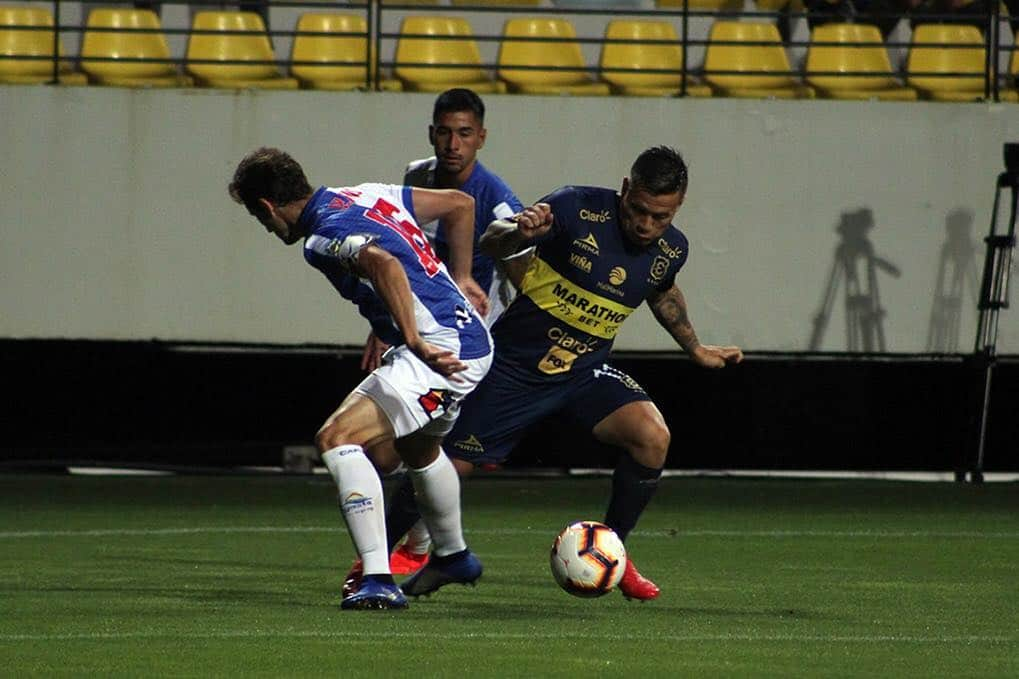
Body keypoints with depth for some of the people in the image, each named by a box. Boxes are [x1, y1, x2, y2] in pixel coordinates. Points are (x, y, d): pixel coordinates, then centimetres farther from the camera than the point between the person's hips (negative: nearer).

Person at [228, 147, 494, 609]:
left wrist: (416, 343, -33)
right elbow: (460, 203, 21)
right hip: (470, 338, 11)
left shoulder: (323, 238, -15)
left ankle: (379, 580, -27)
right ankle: (453, 557, 58)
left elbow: (384, 263, -36)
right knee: (419, 446, 35)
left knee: (337, 438, -19)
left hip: (443, 350, -11)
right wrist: (459, 279, 28)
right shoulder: (368, 196, 13)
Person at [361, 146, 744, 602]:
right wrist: (518, 231, -46)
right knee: (447, 466, -2)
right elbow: (490, 243, -23)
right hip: (514, 365, -4)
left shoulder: (671, 250, -4)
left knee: (652, 435, -21)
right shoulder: (579, 209, -21)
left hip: (585, 371, 4)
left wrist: (696, 349, 29)